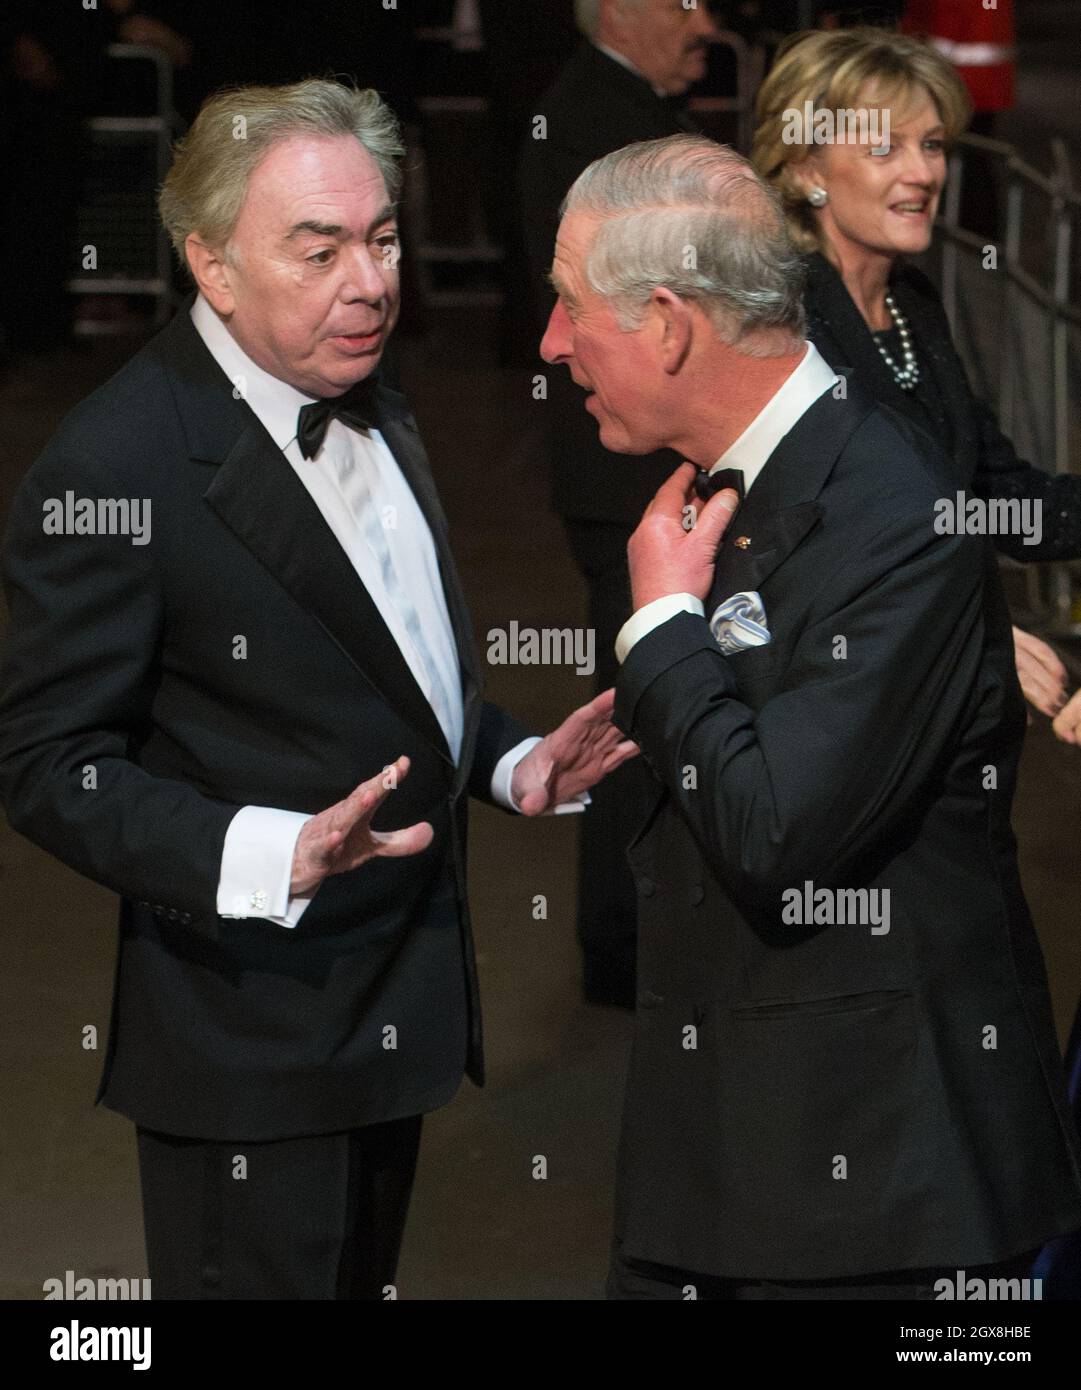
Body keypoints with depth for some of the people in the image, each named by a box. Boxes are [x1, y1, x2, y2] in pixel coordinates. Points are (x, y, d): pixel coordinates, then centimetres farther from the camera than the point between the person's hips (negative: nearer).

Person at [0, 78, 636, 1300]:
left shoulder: (369, 408, 8)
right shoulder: (117, 470, -21)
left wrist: (508, 762, 3)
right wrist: (266, 856, -33)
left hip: (396, 1005, 8)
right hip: (251, 1037, -8)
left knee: (361, 1279, 20)